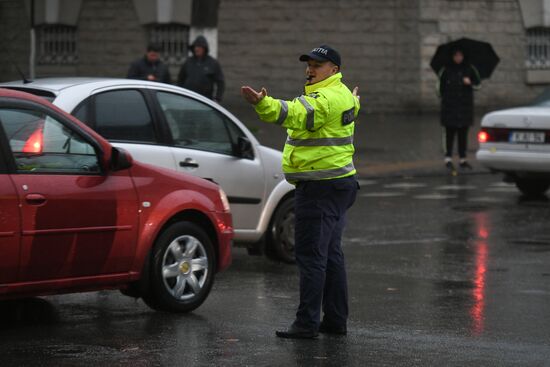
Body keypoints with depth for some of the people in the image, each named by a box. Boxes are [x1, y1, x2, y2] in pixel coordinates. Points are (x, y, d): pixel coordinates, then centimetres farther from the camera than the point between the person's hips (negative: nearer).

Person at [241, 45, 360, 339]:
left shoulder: (326, 98, -17)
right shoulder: (342, 96, 15)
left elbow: (296, 115, -36)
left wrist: (263, 104, -50)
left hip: (319, 188, -11)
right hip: (340, 182, 11)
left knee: (310, 255, -9)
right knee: (331, 254, 15)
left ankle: (306, 324, -9)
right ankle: (335, 320, 20)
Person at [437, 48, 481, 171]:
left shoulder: (469, 69, 6)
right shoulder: (446, 69, 1)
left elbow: (478, 83, 11)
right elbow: (440, 85, 10)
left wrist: (470, 83, -9)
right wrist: (443, 96, 0)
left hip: (465, 105, 2)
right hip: (450, 105, -2)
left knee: (463, 132, 5)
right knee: (450, 131, -7)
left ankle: (463, 159, 11)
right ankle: (448, 158, -5)